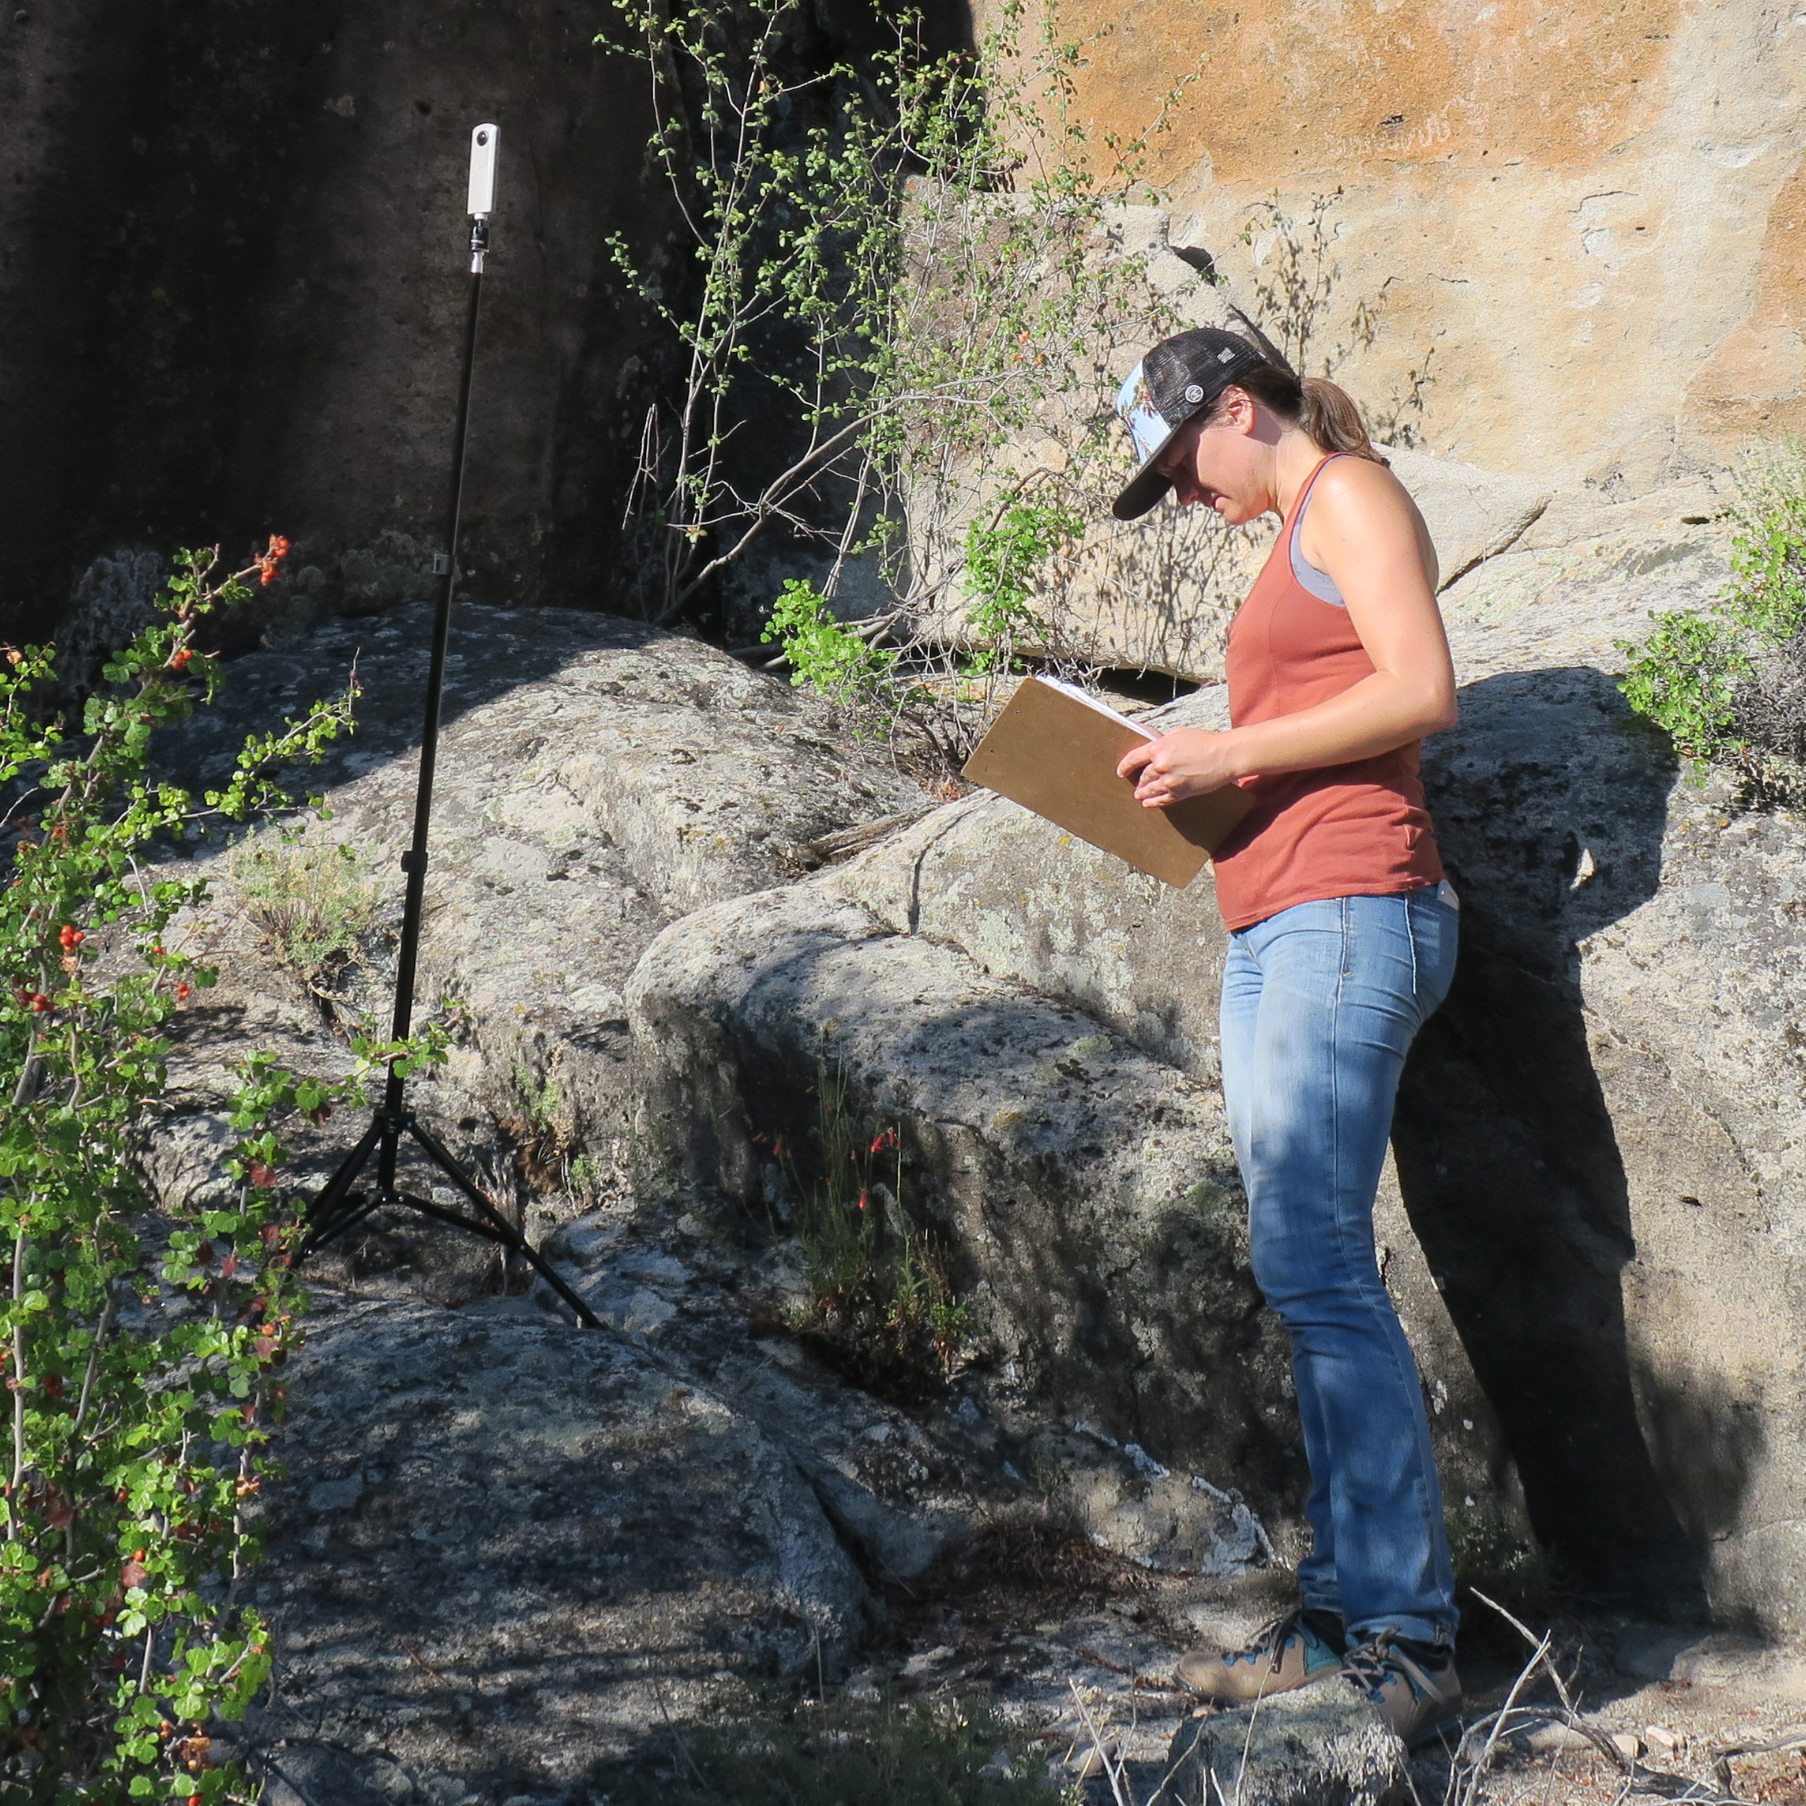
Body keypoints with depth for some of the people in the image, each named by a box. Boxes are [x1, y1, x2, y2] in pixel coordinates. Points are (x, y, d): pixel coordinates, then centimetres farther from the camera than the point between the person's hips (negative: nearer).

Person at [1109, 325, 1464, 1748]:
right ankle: (1346, 1613, 9)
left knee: (1313, 1262, -14)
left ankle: (1404, 1641, -11)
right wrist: (1197, 772, 10)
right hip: (1274, 932, 10)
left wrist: (1231, 750, -13)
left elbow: (1421, 692, -14)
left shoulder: (1350, 495, -1)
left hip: (1345, 913, -10)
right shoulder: (1298, 538, 26)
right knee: (1311, 1270, 6)